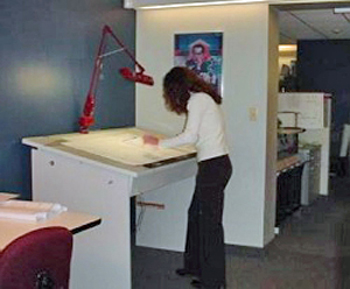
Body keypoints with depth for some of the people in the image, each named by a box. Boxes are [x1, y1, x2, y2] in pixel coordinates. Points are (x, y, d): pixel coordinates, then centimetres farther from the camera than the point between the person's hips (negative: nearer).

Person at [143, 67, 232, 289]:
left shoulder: (198, 99, -10)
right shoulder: (205, 98, 18)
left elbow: (190, 136, -15)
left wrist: (159, 143, -5)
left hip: (213, 166, -10)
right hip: (217, 164, 10)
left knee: (210, 222, -2)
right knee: (196, 214, 19)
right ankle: (194, 266, 32)